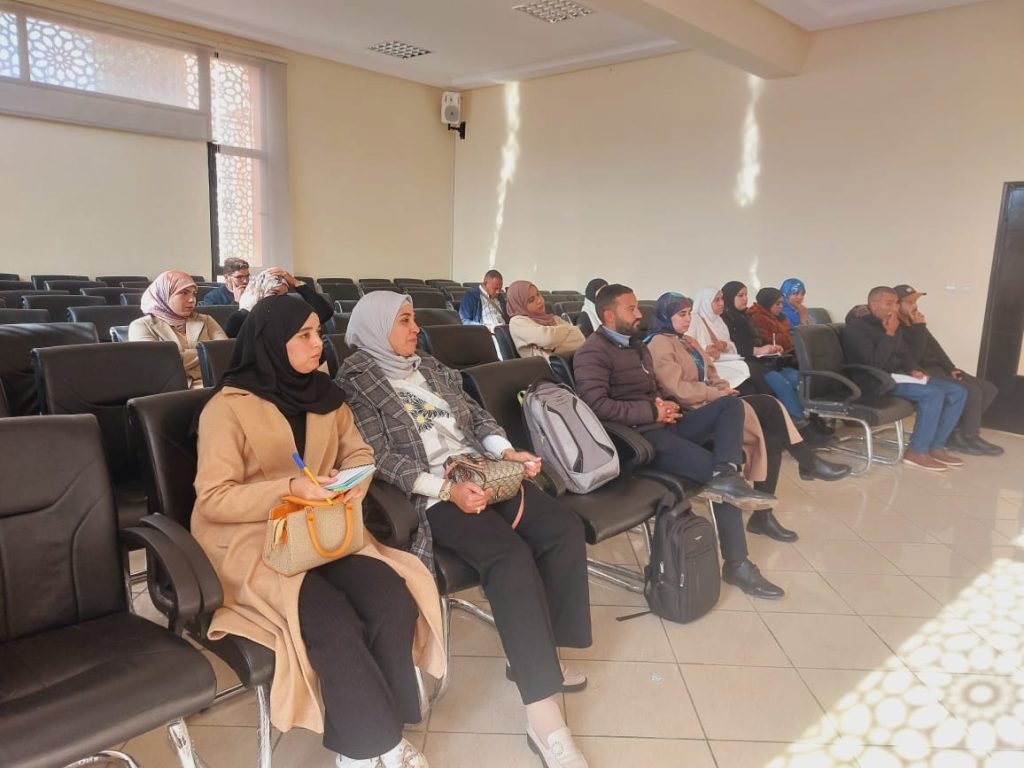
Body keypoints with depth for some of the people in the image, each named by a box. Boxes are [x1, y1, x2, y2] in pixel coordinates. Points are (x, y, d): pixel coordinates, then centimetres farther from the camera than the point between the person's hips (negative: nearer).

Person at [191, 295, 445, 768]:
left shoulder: (324, 395, 10)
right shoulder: (227, 408, -8)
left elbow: (358, 453, 16)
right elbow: (213, 499, -11)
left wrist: (354, 482, -8)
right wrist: (289, 489, -24)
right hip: (251, 541, -5)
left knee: (393, 599, -23)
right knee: (333, 621, -30)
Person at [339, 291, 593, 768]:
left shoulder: (429, 368, 20)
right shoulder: (356, 381, -2)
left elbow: (476, 416, 20)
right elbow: (380, 456, -13)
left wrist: (507, 451, 1)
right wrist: (446, 488, -22)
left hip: (482, 473, 7)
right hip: (428, 492, -7)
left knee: (565, 529, -13)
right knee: (510, 555, -29)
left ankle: (535, 652, 2)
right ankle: (543, 716, -25)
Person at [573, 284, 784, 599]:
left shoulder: (635, 343, 22)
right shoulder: (593, 353, -10)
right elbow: (597, 405, -24)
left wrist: (665, 404, 3)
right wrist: (653, 412, -17)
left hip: (661, 424, 10)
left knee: (729, 404, -7)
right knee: (717, 472, -20)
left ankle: (727, 475, -27)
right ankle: (736, 564, -13)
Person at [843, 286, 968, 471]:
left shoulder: (893, 323, 12)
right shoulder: (856, 327, -15)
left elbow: (904, 352, 21)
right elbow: (875, 363, -24)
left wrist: (913, 369, 0)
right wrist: (889, 334, -22)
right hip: (876, 381, -9)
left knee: (958, 392, -2)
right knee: (934, 394, -28)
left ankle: (936, 447, 1)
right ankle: (916, 452, -17)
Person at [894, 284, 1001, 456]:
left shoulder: (914, 324, 13)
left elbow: (934, 346, 16)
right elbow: (912, 359, -23)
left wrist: (950, 368, 3)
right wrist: (919, 328, -21)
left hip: (939, 368, 10)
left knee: (989, 389, 2)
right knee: (972, 392, -24)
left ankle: (958, 431, 3)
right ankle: (968, 438, -5)